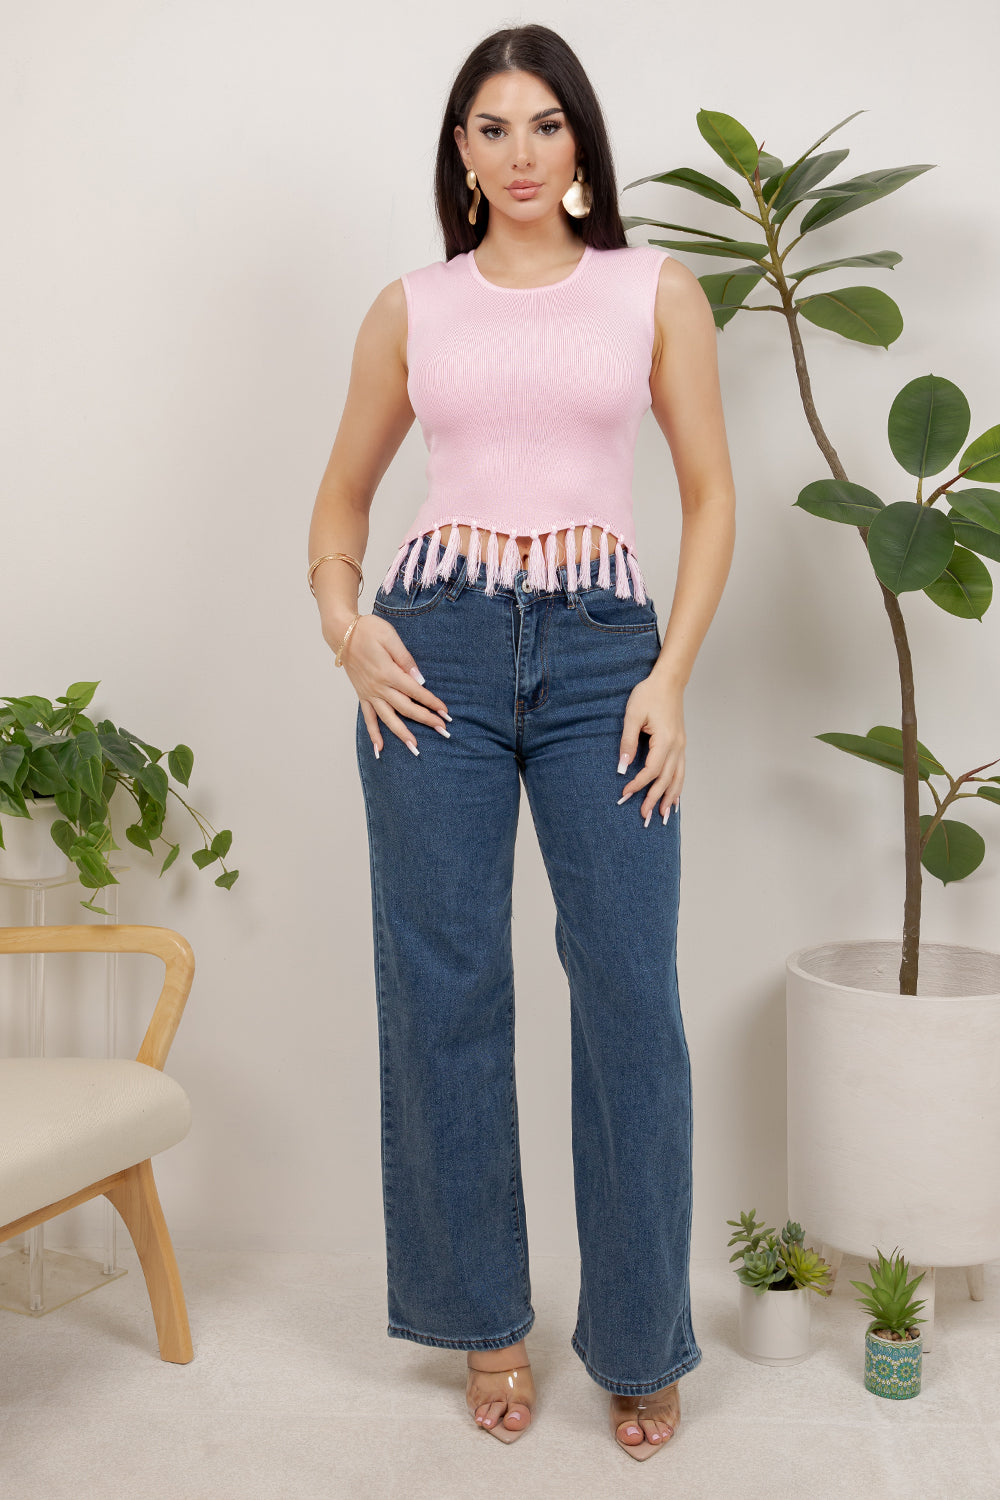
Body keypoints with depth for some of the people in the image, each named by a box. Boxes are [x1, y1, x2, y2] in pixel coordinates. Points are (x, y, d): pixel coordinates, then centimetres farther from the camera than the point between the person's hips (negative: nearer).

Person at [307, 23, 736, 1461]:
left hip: (603, 649, -1)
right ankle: (488, 1321, 22)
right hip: (438, 647, 1)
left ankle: (640, 1342, 16)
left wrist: (671, 675, -4)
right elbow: (343, 494, 19)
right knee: (443, 992, 3)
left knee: (632, 1001, -3)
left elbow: (711, 495, 7)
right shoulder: (411, 307, 12)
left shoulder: (657, 290, 9)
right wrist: (343, 624, 0)